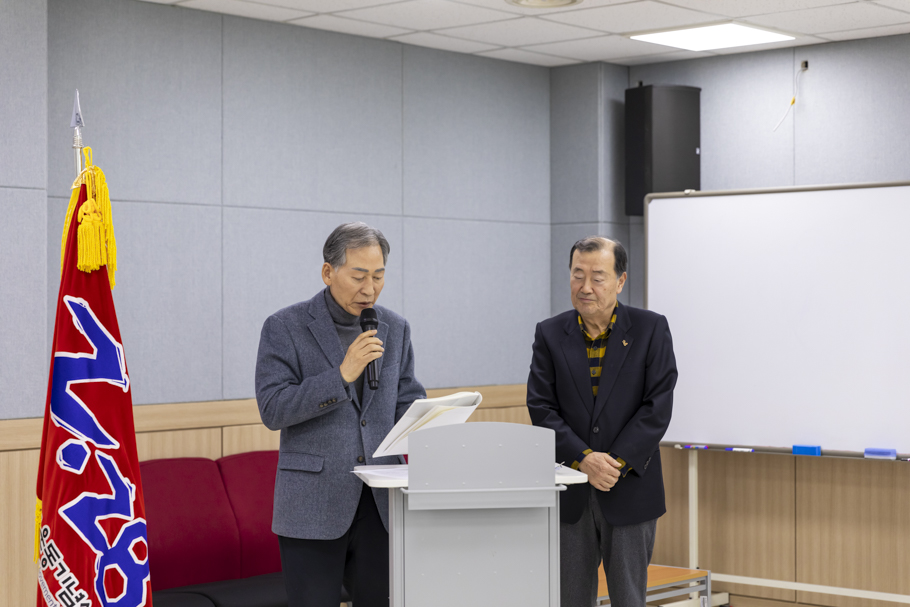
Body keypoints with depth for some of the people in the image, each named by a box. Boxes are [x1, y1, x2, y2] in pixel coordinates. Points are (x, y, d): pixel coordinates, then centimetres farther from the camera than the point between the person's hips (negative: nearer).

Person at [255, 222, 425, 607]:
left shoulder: (395, 329, 10)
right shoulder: (285, 328, -4)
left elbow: (407, 398, 15)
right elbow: (272, 409, -11)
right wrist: (342, 375, -19)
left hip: (382, 503, 4)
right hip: (313, 507, -4)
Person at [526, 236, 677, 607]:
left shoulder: (651, 330, -1)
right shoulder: (550, 334, 4)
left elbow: (658, 407, -8)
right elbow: (541, 407, -3)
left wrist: (615, 464, -16)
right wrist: (584, 459, -16)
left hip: (630, 490, -2)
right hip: (570, 494, 2)